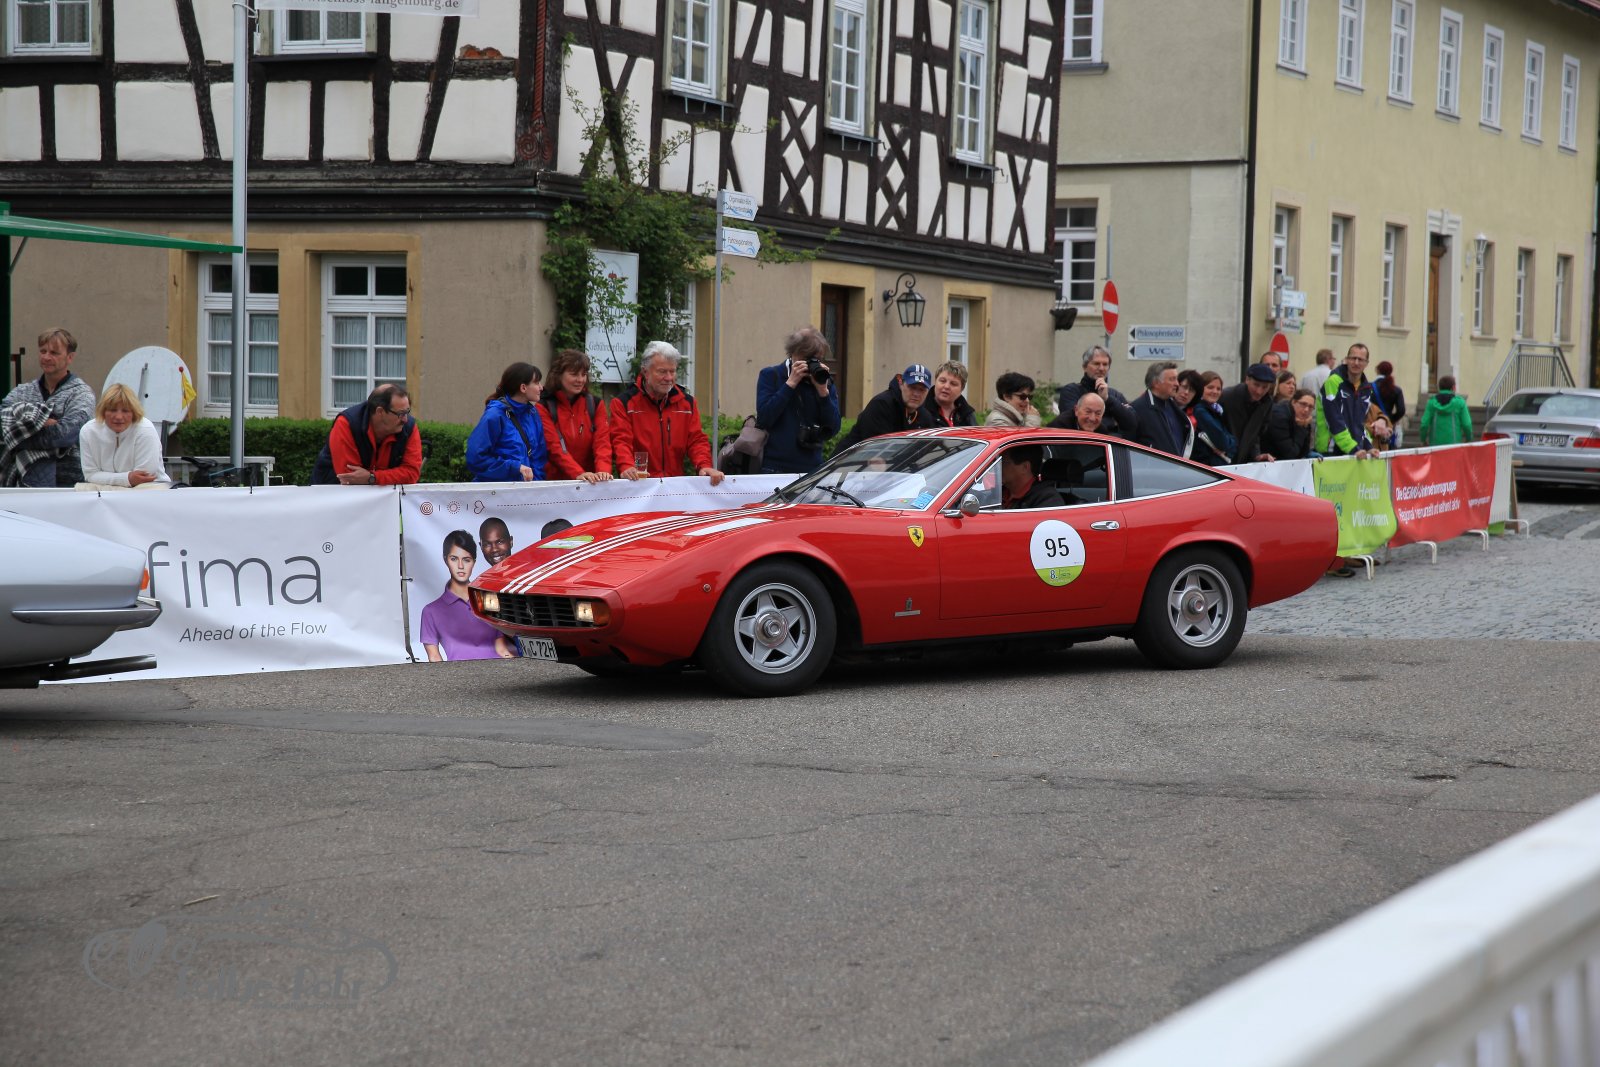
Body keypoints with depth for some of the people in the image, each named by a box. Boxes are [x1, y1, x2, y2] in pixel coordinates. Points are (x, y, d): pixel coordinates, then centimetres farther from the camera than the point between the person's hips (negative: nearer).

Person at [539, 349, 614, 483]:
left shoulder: (596, 404, 12)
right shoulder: (544, 407, 2)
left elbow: (602, 441, 0)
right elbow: (553, 447, -9)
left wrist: (603, 470, -20)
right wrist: (578, 473, -24)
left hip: (591, 482, 2)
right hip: (555, 481, -2)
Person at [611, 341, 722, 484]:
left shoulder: (687, 402, 15)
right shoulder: (624, 402, 3)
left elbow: (696, 440, 12)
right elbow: (621, 440, -7)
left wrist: (704, 466, -8)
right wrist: (627, 467, -26)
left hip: (677, 483, 3)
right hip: (639, 483, -3)